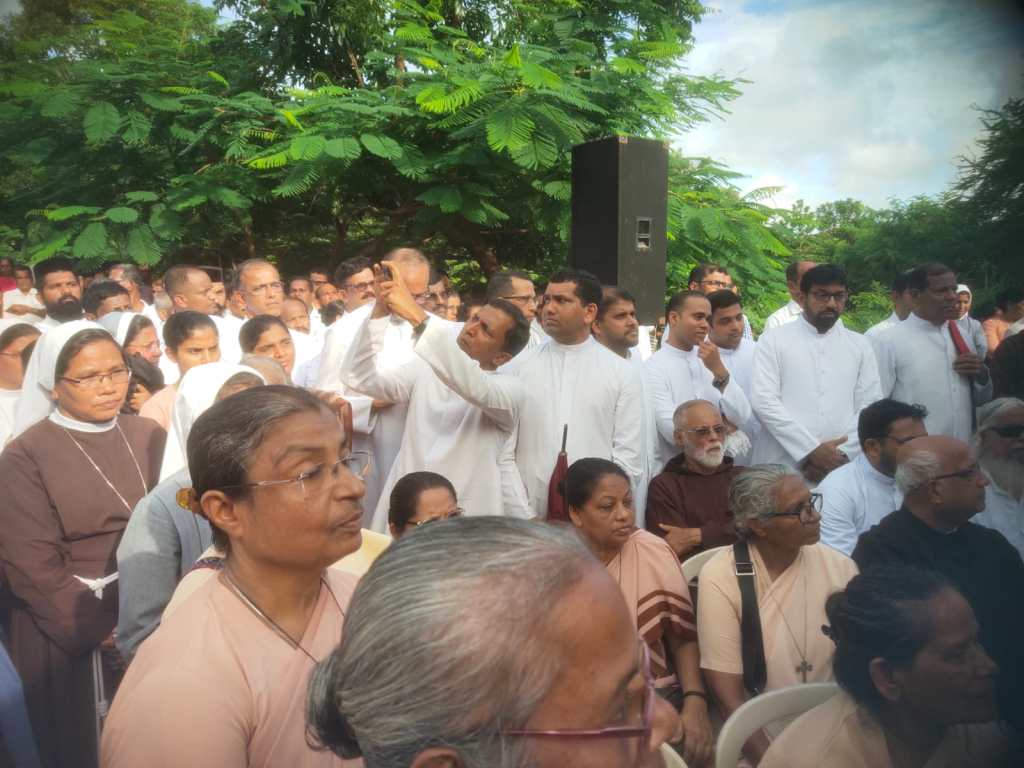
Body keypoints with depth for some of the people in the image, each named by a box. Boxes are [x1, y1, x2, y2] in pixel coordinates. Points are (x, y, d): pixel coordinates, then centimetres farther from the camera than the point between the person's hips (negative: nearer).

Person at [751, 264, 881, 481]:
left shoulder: (860, 346, 11)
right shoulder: (773, 341, 2)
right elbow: (763, 401, -8)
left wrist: (840, 454, -8)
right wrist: (811, 450, -13)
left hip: (841, 469, 2)